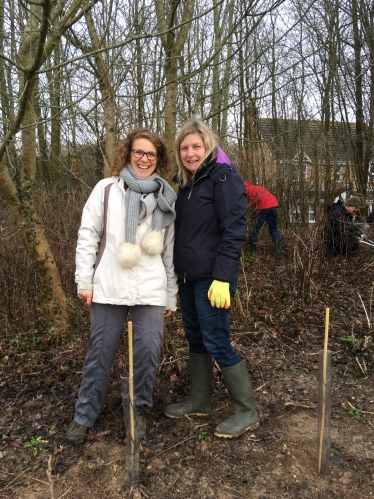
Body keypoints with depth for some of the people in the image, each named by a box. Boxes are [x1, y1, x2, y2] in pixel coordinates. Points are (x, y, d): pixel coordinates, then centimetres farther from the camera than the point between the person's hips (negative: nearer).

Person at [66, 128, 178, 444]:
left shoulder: (166, 199, 9)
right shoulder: (107, 189, 4)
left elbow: (170, 251, 10)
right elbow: (88, 235, 3)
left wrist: (171, 296, 10)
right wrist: (84, 280, -2)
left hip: (151, 291, 1)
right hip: (109, 287, -1)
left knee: (148, 352, 1)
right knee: (100, 352, 7)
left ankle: (139, 411, 25)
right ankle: (84, 415, 26)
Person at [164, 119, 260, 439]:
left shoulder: (223, 178, -11)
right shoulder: (187, 182, 14)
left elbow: (233, 231, -18)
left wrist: (222, 278, -23)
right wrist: (177, 270, 17)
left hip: (212, 278, -8)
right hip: (188, 276, 8)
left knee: (216, 343, -4)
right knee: (195, 339, 15)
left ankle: (247, 412, 13)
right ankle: (199, 401, 31)